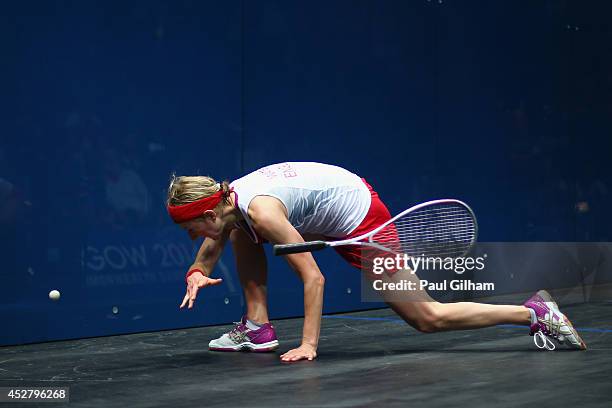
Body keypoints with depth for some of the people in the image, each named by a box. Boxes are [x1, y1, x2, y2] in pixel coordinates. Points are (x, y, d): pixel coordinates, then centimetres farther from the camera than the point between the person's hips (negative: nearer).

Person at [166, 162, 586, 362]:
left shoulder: (260, 210, -28)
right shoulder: (225, 200, -2)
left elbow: (313, 278, -28)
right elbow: (210, 250, 18)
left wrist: (308, 345, -28)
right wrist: (197, 273, -4)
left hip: (360, 220, -9)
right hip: (334, 220, 9)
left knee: (428, 318, -5)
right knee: (242, 233, 8)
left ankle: (536, 313, 1)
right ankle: (258, 327, 11)